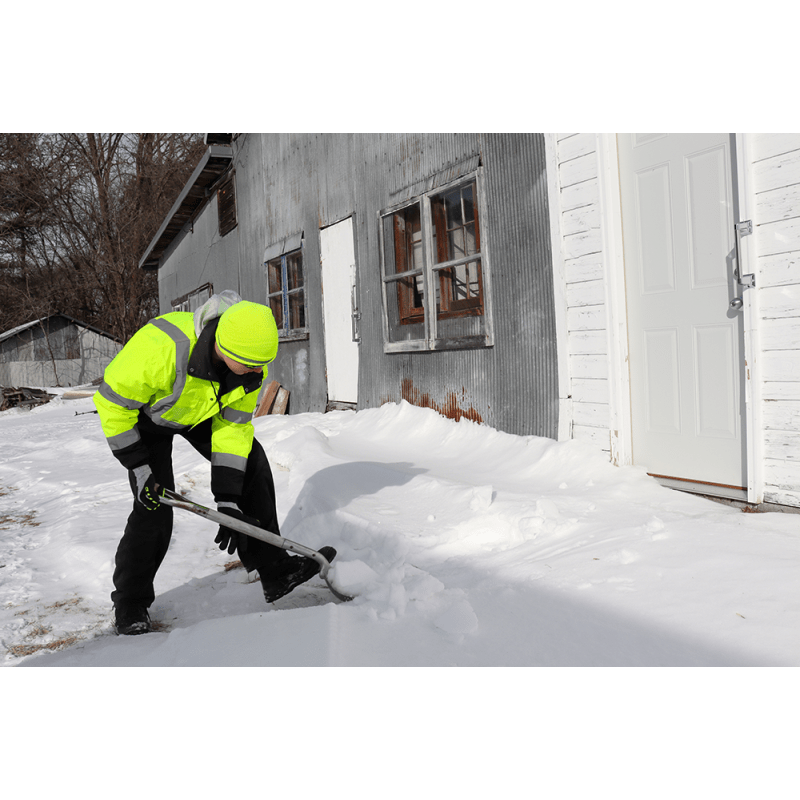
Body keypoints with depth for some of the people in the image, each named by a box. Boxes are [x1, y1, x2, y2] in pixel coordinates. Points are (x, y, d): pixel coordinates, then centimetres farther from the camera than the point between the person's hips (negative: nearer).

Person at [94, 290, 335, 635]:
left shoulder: (250, 362, -25)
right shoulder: (162, 347, -43)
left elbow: (233, 426, -16)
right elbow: (113, 401, -29)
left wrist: (228, 499, -20)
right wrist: (139, 468, -27)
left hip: (201, 409, 5)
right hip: (145, 412, -5)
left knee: (251, 462, -6)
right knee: (154, 507, -14)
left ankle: (275, 571, 4)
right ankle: (130, 606, 7)